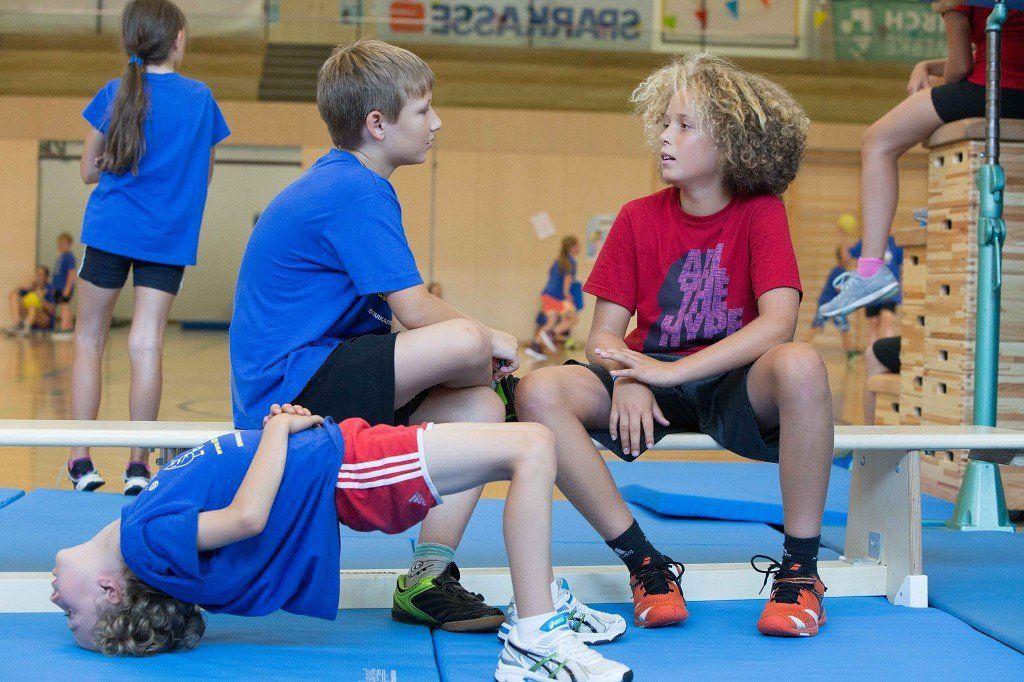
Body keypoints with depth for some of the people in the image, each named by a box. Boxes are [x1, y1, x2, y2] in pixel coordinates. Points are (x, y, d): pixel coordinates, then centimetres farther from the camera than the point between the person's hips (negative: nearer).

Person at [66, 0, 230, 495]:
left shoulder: (114, 94, 0)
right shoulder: (201, 98, 2)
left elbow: (90, 171, 5)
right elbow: (205, 173, 13)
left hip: (110, 230, 0)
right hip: (171, 236, 1)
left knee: (89, 339, 9)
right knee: (146, 344, -1)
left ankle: (80, 460, 8)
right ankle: (138, 465, 0)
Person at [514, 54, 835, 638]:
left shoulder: (760, 212, -4)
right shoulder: (639, 219, 4)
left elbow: (777, 323, -18)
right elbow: (605, 332, 2)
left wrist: (670, 371, -25)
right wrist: (627, 378, -22)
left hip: (735, 389, -2)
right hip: (653, 386, 3)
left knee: (800, 366, -38)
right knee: (539, 391, -25)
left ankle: (800, 569, -21)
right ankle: (645, 563, -15)